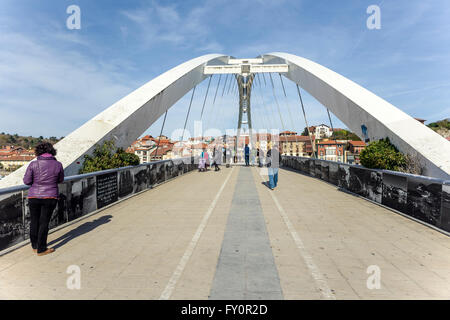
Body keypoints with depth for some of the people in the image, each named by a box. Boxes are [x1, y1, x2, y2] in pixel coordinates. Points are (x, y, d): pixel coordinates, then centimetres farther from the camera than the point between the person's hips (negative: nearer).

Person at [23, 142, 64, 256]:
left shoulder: (33, 164, -8)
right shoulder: (58, 164, -7)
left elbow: (26, 181, -3)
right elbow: (60, 180, 6)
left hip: (34, 196, 1)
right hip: (50, 197, -1)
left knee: (34, 221, 16)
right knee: (44, 223, 6)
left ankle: (34, 246, 30)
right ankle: (41, 249, 14)